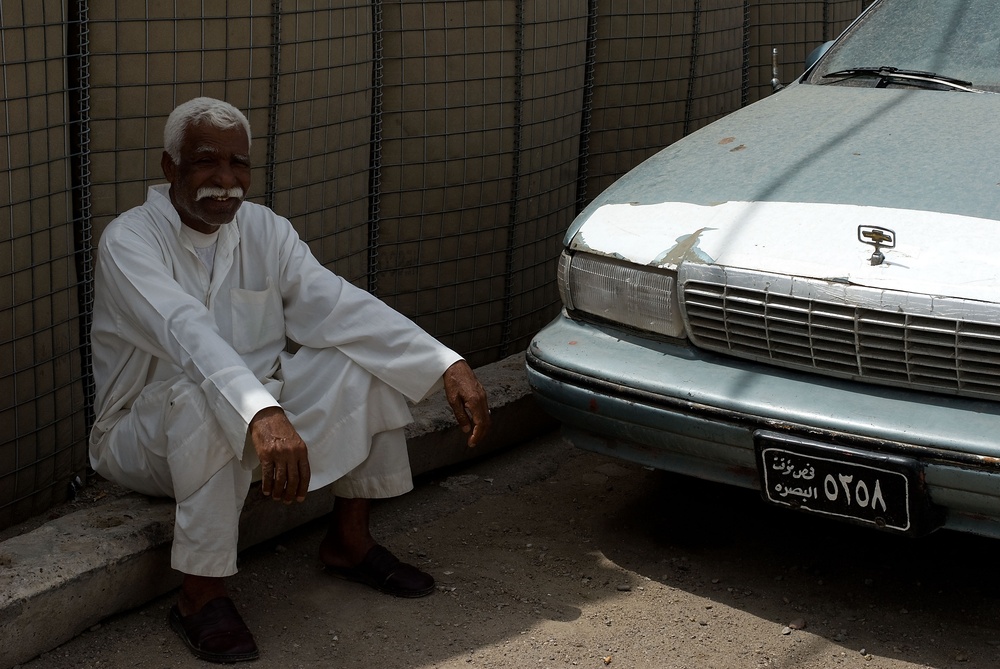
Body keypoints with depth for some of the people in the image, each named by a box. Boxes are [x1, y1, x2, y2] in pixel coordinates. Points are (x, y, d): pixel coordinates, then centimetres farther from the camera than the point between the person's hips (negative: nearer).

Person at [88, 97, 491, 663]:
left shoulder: (264, 230, -1)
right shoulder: (129, 242, -19)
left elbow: (340, 306, -12)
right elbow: (187, 333, -38)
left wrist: (448, 366, -25)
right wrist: (263, 415, -56)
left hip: (262, 411, 6)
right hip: (146, 435, -6)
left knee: (368, 354, -9)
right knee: (205, 394, -38)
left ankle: (350, 537, 4)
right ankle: (202, 590, -26)